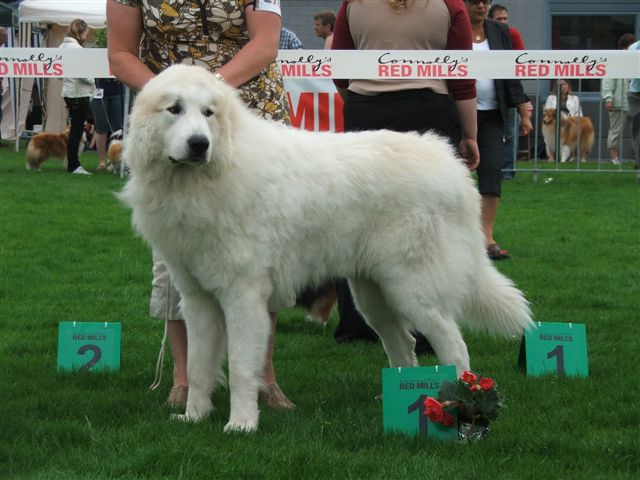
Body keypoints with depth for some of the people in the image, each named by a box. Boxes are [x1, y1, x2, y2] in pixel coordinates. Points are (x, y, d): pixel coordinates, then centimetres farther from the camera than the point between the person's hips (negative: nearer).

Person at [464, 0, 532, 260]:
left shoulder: (499, 32, 9)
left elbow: (511, 75, 10)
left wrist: (524, 113, 5)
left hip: (492, 115, 3)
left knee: (492, 171, -8)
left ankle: (487, 237, -11)